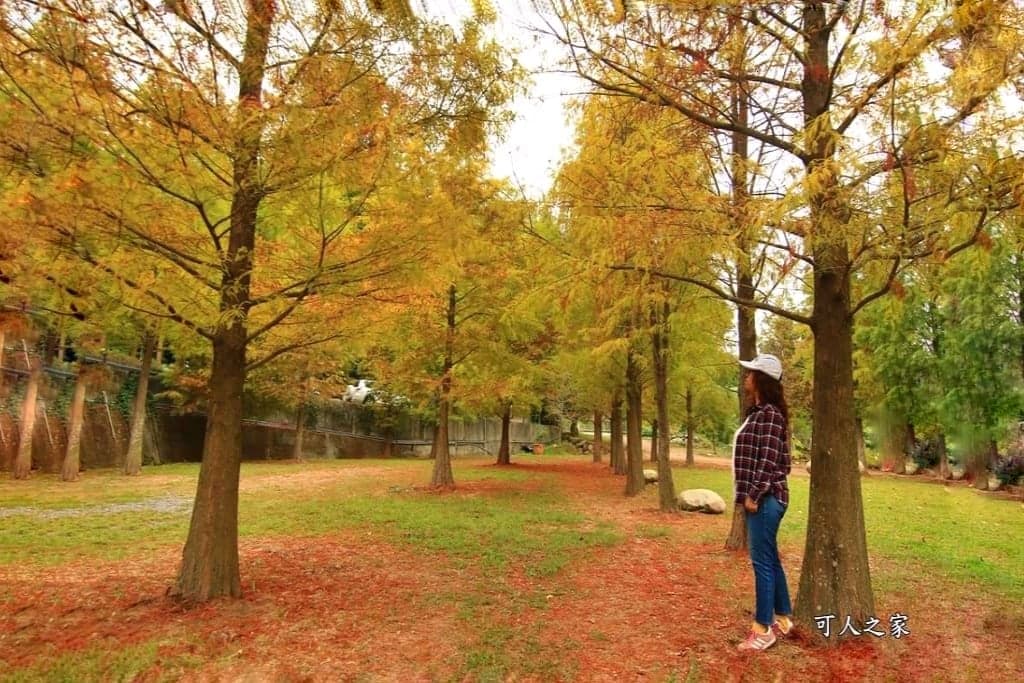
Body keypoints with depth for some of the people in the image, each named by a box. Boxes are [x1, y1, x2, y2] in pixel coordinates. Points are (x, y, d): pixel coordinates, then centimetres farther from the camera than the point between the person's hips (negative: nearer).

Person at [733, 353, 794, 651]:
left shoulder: (770, 414, -15)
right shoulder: (757, 412, 13)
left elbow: (769, 460, -20)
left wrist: (754, 496, -18)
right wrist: (750, 494, 14)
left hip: (764, 499, -10)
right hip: (760, 498, 10)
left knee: (762, 562, -2)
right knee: (770, 560, 18)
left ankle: (764, 629, 7)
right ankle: (783, 618, 31)